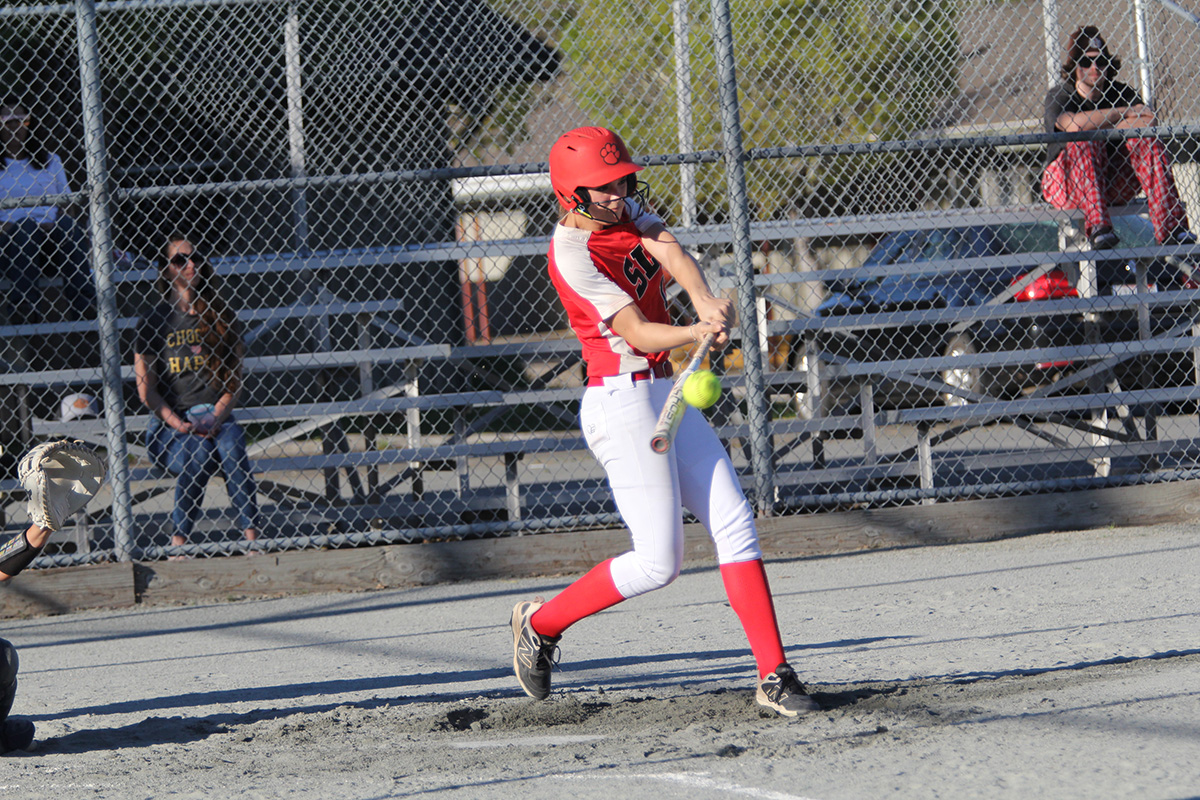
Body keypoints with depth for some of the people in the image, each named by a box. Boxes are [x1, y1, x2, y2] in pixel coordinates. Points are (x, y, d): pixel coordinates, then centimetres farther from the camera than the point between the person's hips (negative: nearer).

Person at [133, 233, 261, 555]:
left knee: (230, 438, -32)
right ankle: (178, 543, -29)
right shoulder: (152, 323, 5)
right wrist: (179, 423, -15)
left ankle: (251, 537, -38)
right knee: (198, 450, -34)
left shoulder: (220, 317, 13)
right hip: (168, 426, -2)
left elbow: (234, 383, 9)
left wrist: (216, 418, -10)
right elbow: (147, 390, 0)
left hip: (215, 417, 2)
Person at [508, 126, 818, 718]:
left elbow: (672, 254, -10)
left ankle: (774, 675, 0)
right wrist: (696, 333, -43)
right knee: (659, 562, -8)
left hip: (665, 395, 9)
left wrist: (704, 300, -30)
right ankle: (542, 623, 12)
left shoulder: (627, 211, 8)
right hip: (621, 399, -9)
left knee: (734, 525, 1)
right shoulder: (573, 254, -17)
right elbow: (638, 333, -24)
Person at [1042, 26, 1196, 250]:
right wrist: (1124, 113, -17)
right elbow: (1072, 124, -28)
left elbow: (1150, 122, -14)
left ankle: (1170, 227, -30)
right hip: (1065, 186, -3)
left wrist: (1103, 130, -20)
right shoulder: (1058, 96, -5)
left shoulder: (1120, 92, 4)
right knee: (1086, 142, -31)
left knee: (1145, 142, -19)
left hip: (1115, 186, 3)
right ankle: (1097, 227, -46)